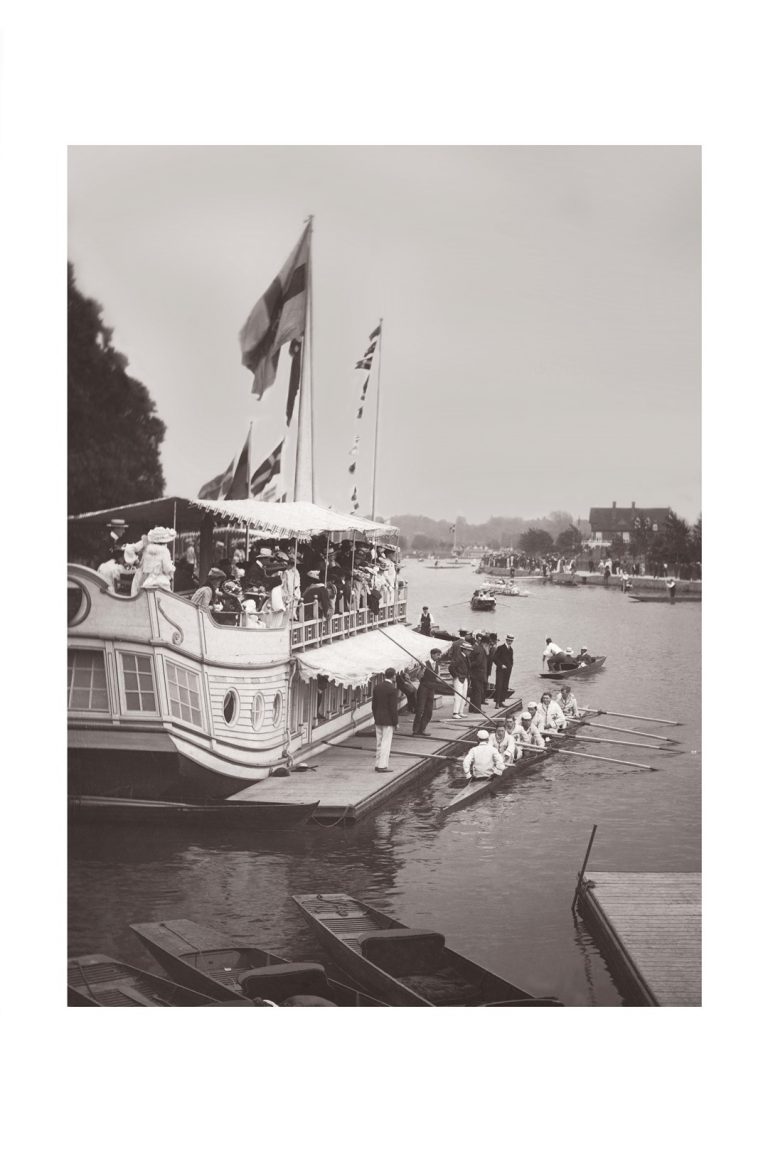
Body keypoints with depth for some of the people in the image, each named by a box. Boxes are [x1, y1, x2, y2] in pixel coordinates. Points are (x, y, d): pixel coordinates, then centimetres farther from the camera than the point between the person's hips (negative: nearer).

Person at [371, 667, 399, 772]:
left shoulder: (377, 687, 4)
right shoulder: (392, 689, -15)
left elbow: (373, 705, 8)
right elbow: (393, 708, -17)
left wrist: (376, 718, 17)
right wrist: (395, 723, -9)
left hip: (378, 720, 6)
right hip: (388, 720, -6)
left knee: (379, 743, 13)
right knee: (386, 744, -2)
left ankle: (378, 765, 15)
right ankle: (382, 766, -3)